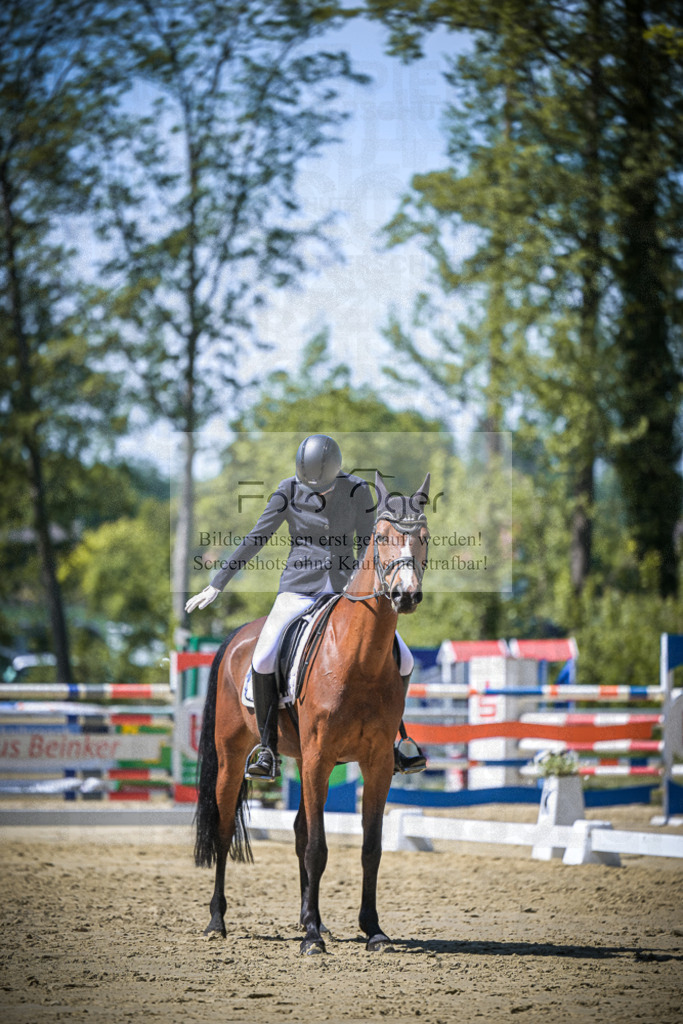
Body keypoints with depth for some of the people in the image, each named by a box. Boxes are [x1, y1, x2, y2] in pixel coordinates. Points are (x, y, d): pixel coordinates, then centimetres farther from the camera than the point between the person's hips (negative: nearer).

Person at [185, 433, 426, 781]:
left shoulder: (358, 491, -4)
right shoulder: (289, 490, -5)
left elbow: (367, 545, -2)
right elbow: (255, 539, -3)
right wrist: (216, 585, -4)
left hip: (346, 589, 1)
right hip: (299, 591, -1)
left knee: (402, 660, -10)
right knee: (263, 661, -23)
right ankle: (267, 749, -7)